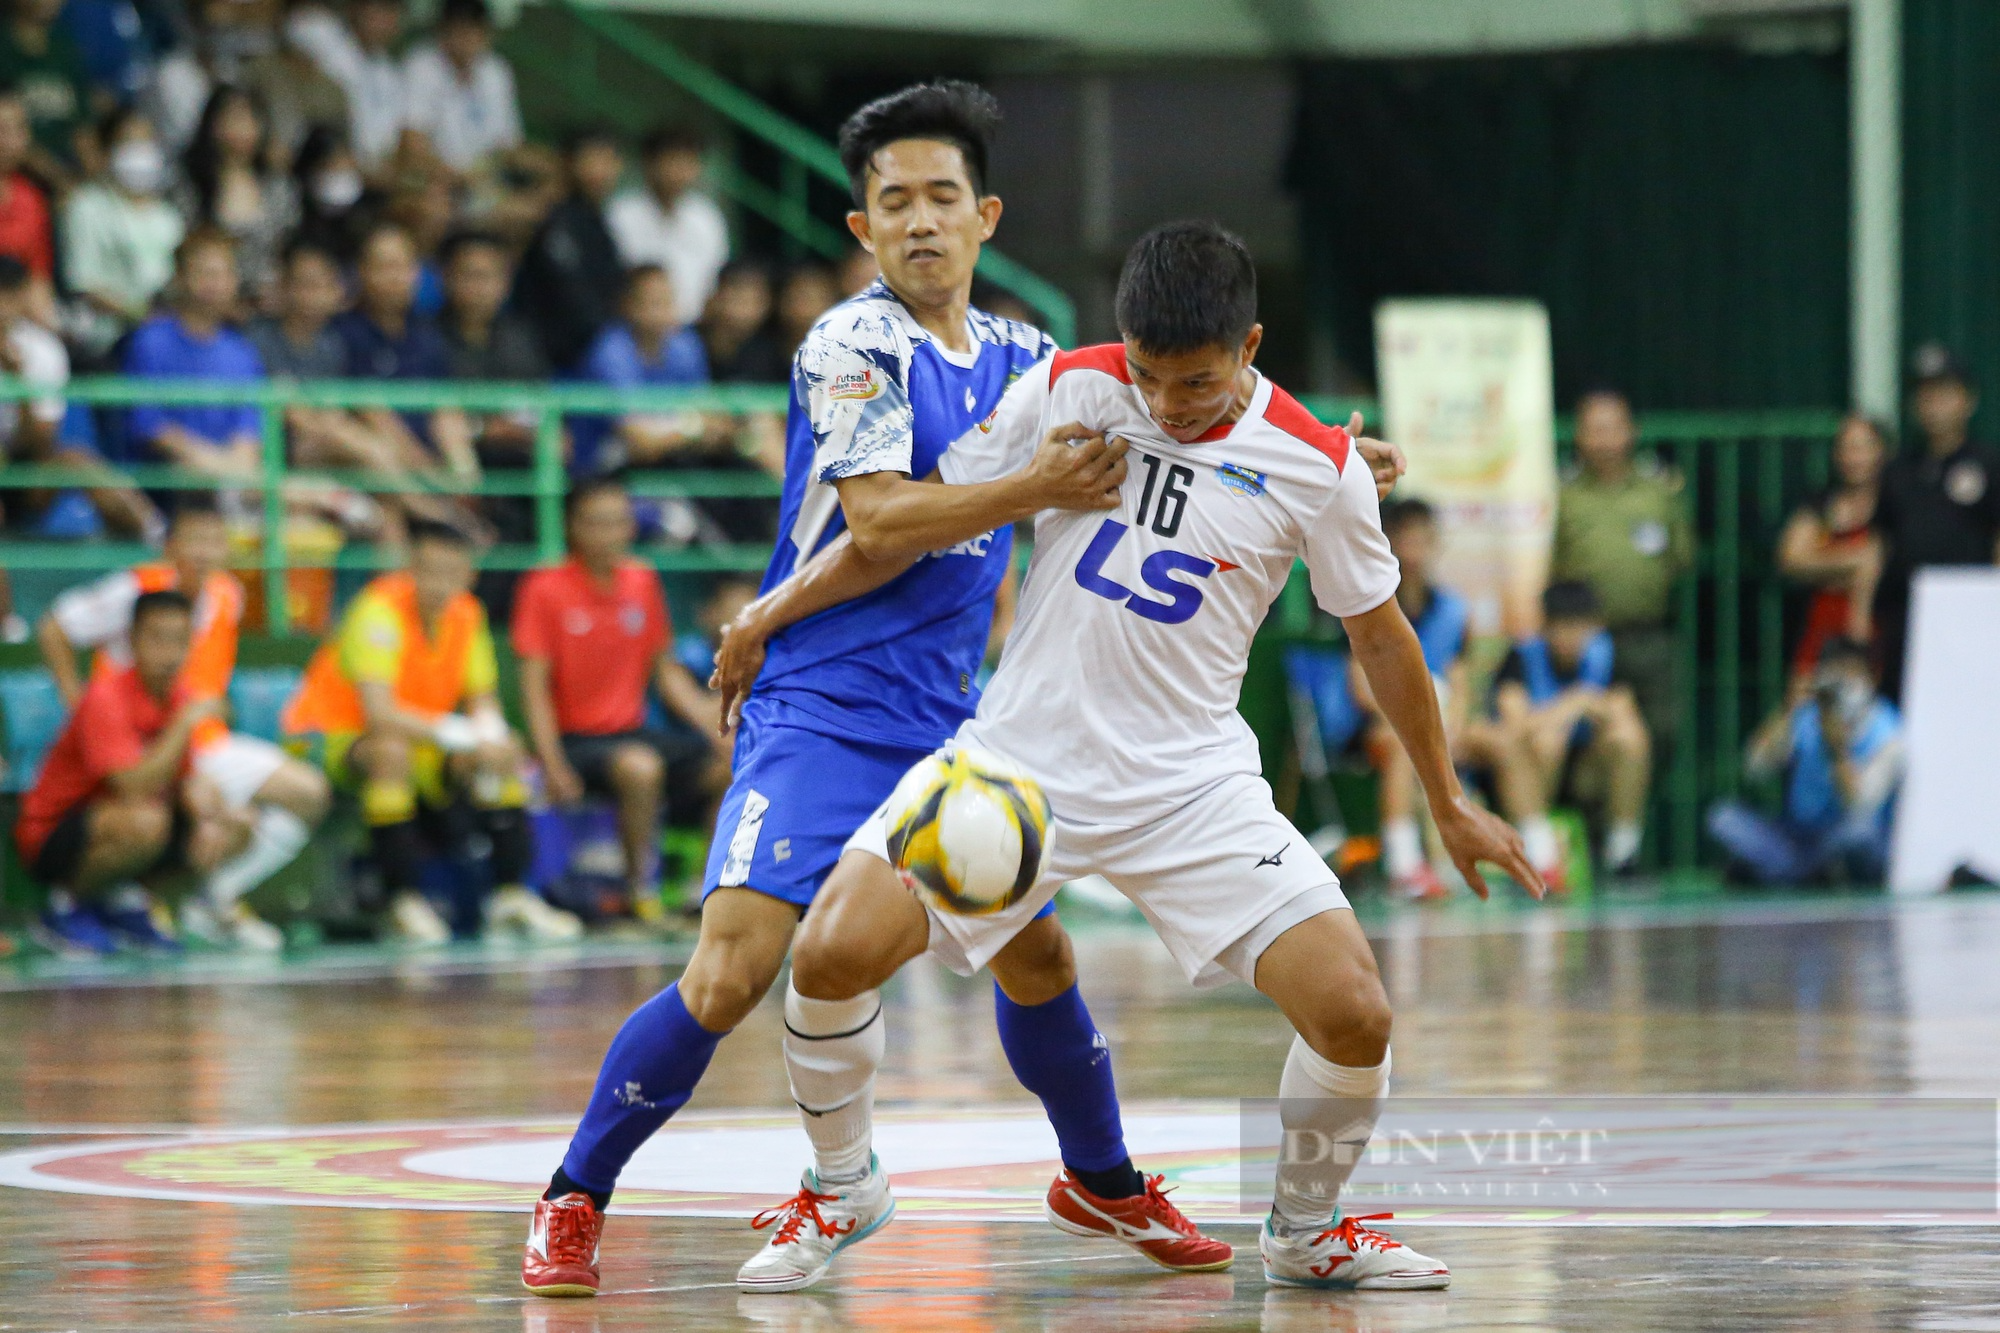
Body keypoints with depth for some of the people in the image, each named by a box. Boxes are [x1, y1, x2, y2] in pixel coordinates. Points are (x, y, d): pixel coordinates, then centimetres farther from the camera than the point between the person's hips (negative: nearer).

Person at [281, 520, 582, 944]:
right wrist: (461, 735, -35)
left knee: (506, 757, -7)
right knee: (392, 752, -38)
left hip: (414, 739, 7)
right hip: (331, 737, -7)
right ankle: (404, 901, -31)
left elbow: (482, 702, 5)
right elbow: (378, 714, -33)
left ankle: (511, 894, -2)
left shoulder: (465, 614, -2)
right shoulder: (379, 610, -24)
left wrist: (488, 739, -19)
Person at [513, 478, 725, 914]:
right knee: (641, 767, -36)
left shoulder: (642, 582, 8)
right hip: (575, 741, -5)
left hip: (633, 732, 5)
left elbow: (665, 670, 16)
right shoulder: (545, 589, -6)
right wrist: (554, 766, -18)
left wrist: (706, 712, -2)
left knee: (731, 767, -16)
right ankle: (641, 895, -24)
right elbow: (535, 686, -8)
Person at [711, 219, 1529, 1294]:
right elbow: (895, 528, 7)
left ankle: (1304, 1231, 15)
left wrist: (1448, 805, 17)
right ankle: (840, 1187, 10)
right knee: (831, 951, -20)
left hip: (1193, 789, 0)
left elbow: (1379, 636, 10)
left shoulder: (1317, 468, -5)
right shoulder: (1067, 391, -5)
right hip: (1020, 755, 0)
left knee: (1354, 1015, -16)